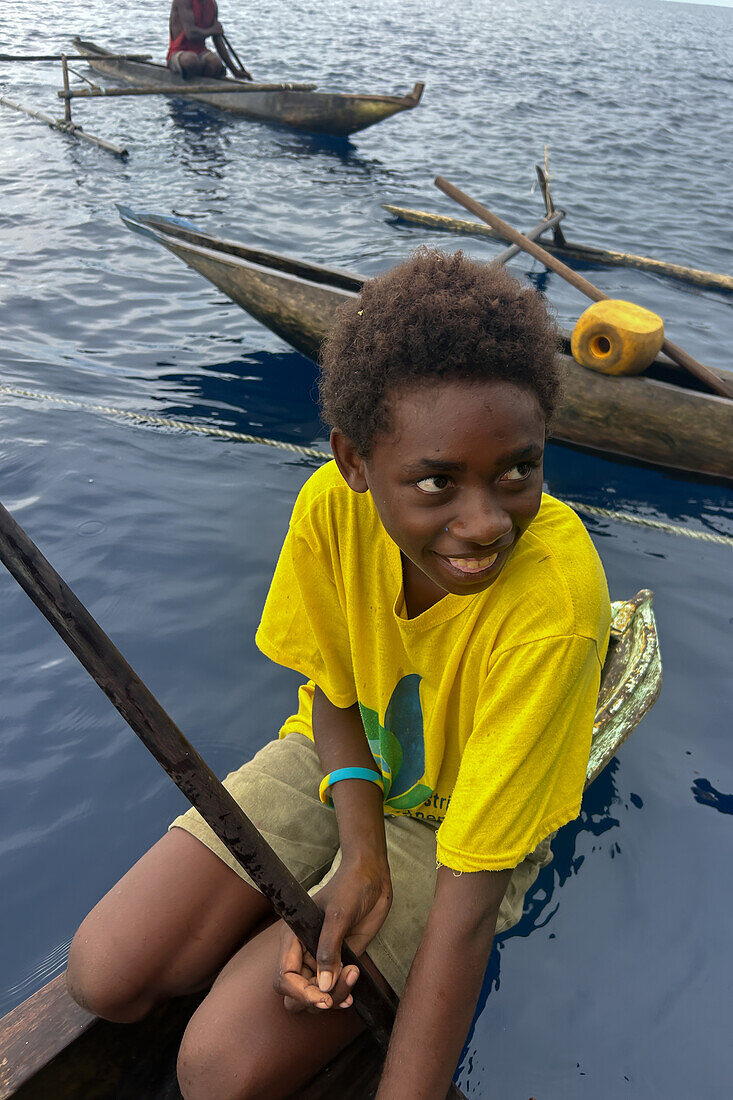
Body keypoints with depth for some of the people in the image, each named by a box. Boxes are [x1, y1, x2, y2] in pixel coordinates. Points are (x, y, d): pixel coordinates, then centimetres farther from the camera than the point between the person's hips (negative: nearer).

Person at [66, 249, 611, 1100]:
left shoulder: (555, 600, -36)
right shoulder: (334, 503, -24)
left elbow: (469, 896, -31)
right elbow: (332, 687, -6)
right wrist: (358, 846, -21)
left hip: (464, 818, -3)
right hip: (340, 759, 4)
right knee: (106, 979, -5)